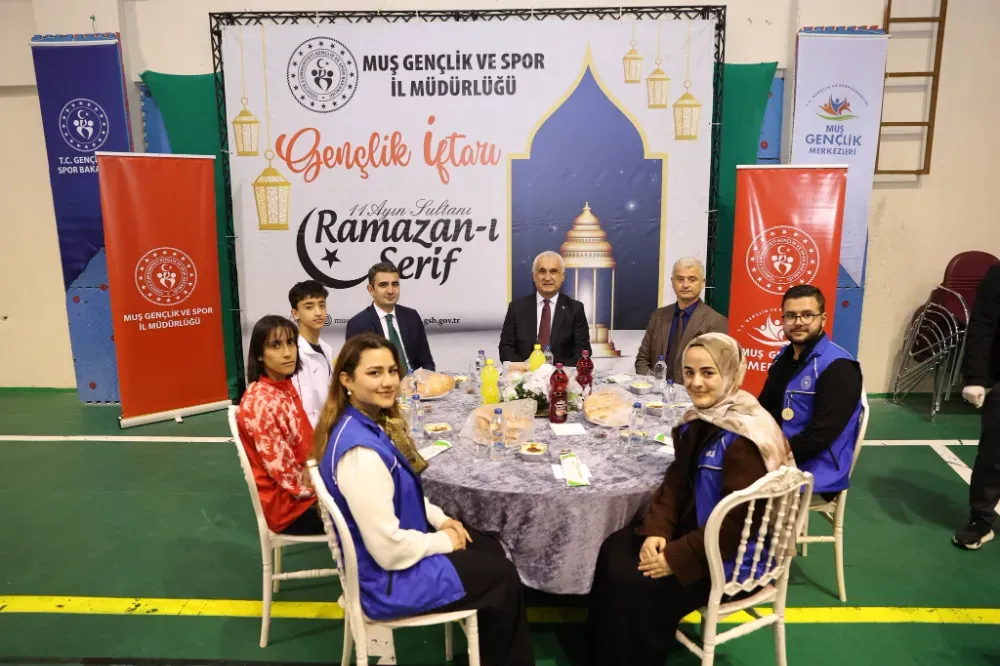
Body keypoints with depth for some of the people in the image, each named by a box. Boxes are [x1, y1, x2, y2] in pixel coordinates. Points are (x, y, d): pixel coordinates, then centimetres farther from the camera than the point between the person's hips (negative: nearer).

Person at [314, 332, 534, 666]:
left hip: (398, 539, 9)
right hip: (388, 577, -9)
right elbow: (390, 551, -30)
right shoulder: (361, 450, -34)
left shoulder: (367, 422, -4)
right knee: (503, 576, 6)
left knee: (490, 548, 20)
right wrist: (442, 541, -13)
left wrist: (439, 518, 2)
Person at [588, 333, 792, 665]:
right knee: (615, 550, -1)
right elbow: (676, 481, 4)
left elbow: (738, 521, -26)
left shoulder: (744, 437, -26)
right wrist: (656, 530, -12)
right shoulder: (700, 419, 2)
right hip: (694, 528, 9)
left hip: (734, 553, -8)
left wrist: (676, 557, -23)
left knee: (633, 584, -16)